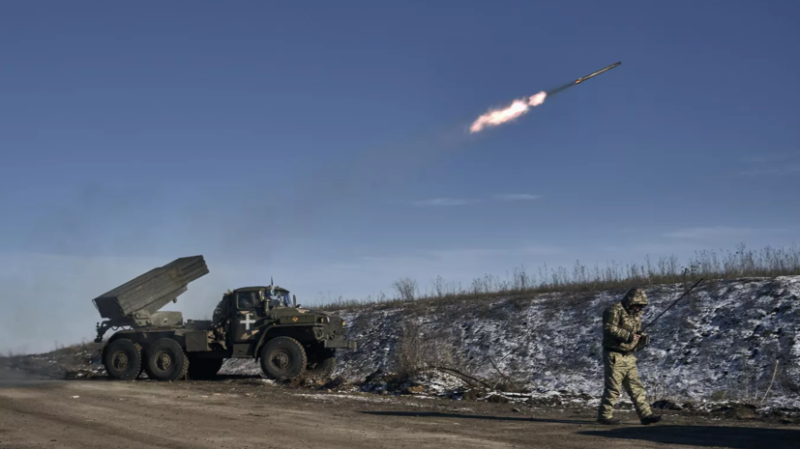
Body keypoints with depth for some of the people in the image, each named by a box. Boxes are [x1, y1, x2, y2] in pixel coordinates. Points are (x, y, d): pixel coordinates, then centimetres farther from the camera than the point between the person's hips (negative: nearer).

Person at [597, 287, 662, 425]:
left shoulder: (635, 315, 17)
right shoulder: (614, 311, -11)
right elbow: (609, 328, -25)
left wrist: (643, 340, 1)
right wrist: (628, 335, -25)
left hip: (628, 357, 8)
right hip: (614, 356, -8)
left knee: (636, 388, 6)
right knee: (613, 388, -5)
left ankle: (645, 415, 7)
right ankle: (604, 416, 4)